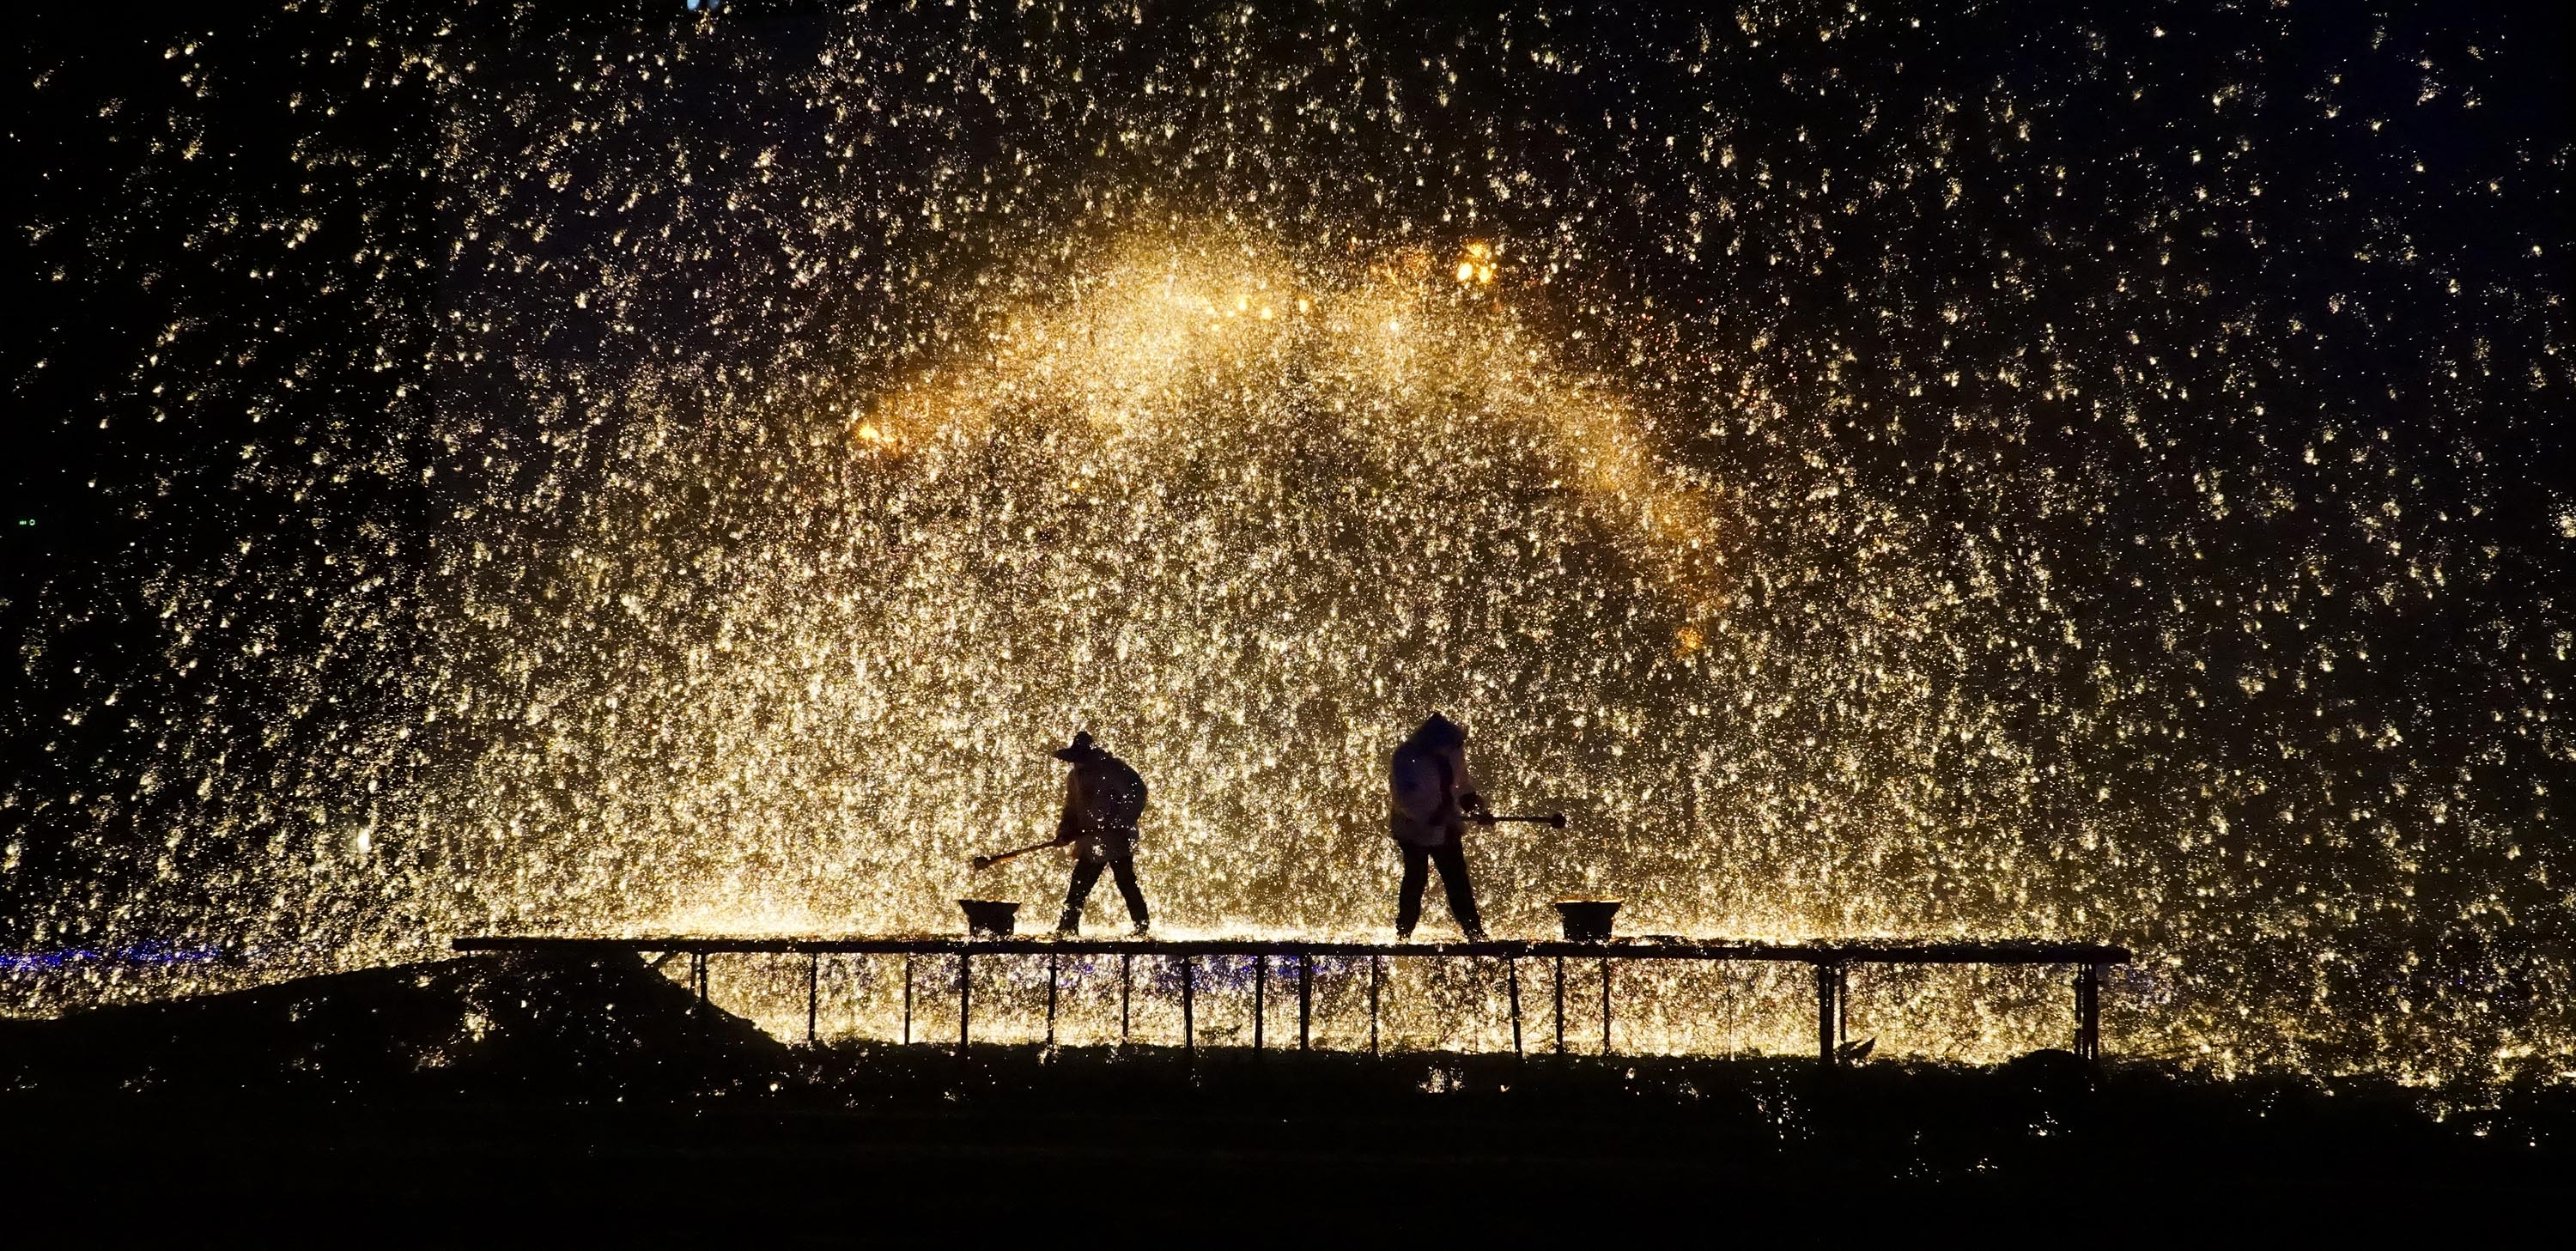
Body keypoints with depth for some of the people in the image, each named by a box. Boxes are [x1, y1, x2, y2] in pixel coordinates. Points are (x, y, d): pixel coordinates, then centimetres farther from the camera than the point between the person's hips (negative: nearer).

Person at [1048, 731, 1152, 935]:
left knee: (1126, 884, -7)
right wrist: (1064, 832, 3)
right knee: (1078, 886, 6)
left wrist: (1121, 822, -18)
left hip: (1117, 840, -7)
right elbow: (1072, 809, 19)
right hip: (1090, 842, 7)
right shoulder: (1075, 776, 13)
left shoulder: (1112, 768, -9)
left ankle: (1142, 927, -3)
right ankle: (1068, 927, 10)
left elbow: (1137, 792, -14)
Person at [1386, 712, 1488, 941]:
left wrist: (1471, 800, -4)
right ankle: (1403, 933, 17)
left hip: (1446, 827, 5)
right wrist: (1436, 818, -34)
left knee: (1458, 881, 5)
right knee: (1416, 880, 3)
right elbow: (1406, 800, -27)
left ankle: (1475, 934, 8)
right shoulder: (1406, 758, -24)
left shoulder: (1454, 750, -6)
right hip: (1414, 829, -5)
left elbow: (1462, 780, 13)